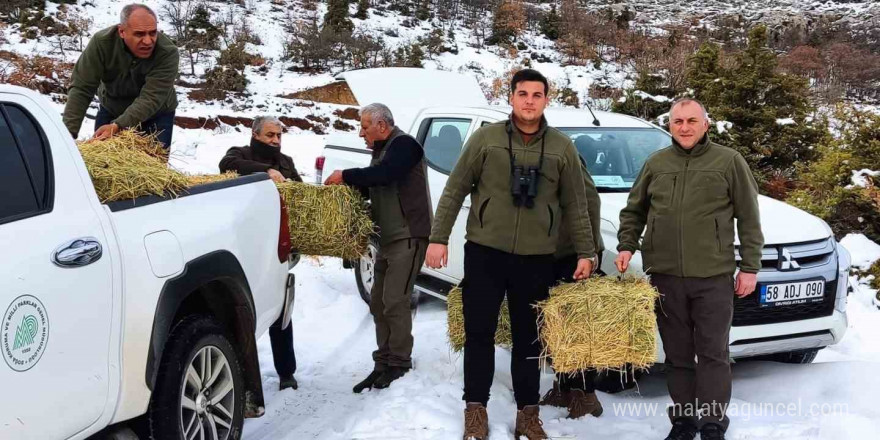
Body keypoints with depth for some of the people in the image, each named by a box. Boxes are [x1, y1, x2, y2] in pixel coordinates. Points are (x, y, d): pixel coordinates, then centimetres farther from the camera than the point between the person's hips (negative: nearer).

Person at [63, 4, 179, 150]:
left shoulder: (168, 53, -31)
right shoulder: (102, 43, -24)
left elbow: (150, 99, -36)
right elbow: (81, 89, -24)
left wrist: (118, 126, -49)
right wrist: (68, 132, -35)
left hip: (156, 116, -2)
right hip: (111, 109, 2)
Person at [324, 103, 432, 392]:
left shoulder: (404, 144, -11)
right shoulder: (382, 151, 19)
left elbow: (383, 174, -26)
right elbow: (367, 186, 22)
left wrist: (345, 176, -17)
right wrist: (346, 184, 4)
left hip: (409, 236, -10)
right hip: (388, 238, 10)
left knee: (394, 301, -10)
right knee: (378, 302, 9)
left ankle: (399, 362, 2)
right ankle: (383, 364, 15)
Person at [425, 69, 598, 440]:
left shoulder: (562, 147, 4)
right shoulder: (485, 138, -1)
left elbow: (575, 205, 8)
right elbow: (455, 190, 1)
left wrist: (585, 252, 4)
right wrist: (438, 237, -4)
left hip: (537, 258, 1)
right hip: (485, 252, -1)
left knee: (528, 339, 9)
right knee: (479, 334, 4)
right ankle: (476, 409, 16)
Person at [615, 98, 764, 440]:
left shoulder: (729, 161, 1)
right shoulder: (655, 164, 9)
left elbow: (749, 218, 2)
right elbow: (633, 211, 18)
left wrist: (750, 267, -2)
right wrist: (626, 246, 3)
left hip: (713, 275, -3)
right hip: (664, 274, 3)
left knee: (713, 354, 2)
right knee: (677, 354, 10)